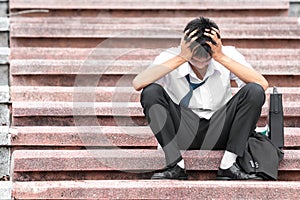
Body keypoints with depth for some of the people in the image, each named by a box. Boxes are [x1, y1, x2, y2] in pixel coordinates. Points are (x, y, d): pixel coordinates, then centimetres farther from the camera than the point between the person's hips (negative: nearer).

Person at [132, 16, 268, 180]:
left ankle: (228, 166, -19)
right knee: (151, 92, -25)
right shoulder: (170, 58, -10)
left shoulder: (228, 55, -7)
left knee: (254, 91, -23)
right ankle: (176, 165, -23)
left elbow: (263, 85, -22)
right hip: (183, 133, -1)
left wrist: (222, 57, -27)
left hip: (219, 133, 1)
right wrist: (180, 59, -30)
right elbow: (138, 83, -29)